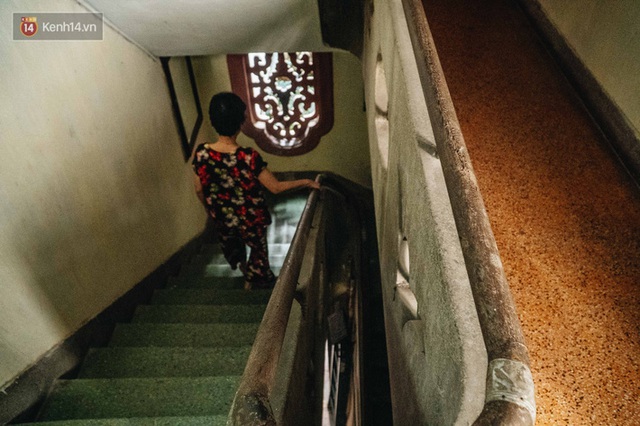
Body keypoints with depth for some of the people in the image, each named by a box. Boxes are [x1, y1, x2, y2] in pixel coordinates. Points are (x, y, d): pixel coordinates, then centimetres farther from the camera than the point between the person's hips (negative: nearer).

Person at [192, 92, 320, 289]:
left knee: (231, 248, 35)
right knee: (258, 250, 28)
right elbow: (276, 187, -24)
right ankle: (256, 281, 53)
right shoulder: (248, 157, -34)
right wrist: (306, 182, -9)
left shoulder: (201, 153, -22)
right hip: (250, 219, -4)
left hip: (221, 218, 4)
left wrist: (210, 209, 14)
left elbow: (199, 190, -7)